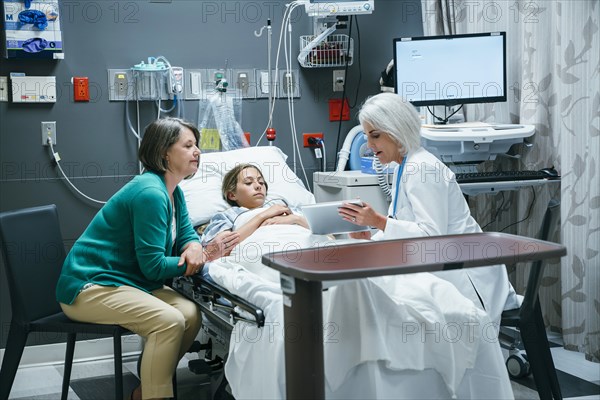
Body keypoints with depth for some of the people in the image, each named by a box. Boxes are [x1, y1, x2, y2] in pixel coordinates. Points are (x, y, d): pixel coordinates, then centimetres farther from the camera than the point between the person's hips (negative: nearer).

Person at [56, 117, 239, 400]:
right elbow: (153, 266, -22)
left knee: (190, 314, -9)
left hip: (127, 281, 9)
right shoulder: (150, 193, -22)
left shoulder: (174, 192, 8)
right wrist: (205, 257, -21)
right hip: (88, 286, -9)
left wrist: (194, 248, -14)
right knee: (169, 321, -26)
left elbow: (186, 234, 10)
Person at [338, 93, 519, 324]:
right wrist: (369, 237, -4)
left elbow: (432, 235, -23)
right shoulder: (403, 169, 14)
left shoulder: (421, 167, -16)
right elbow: (404, 230, 14)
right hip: (445, 274, 10)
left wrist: (379, 222, -26)